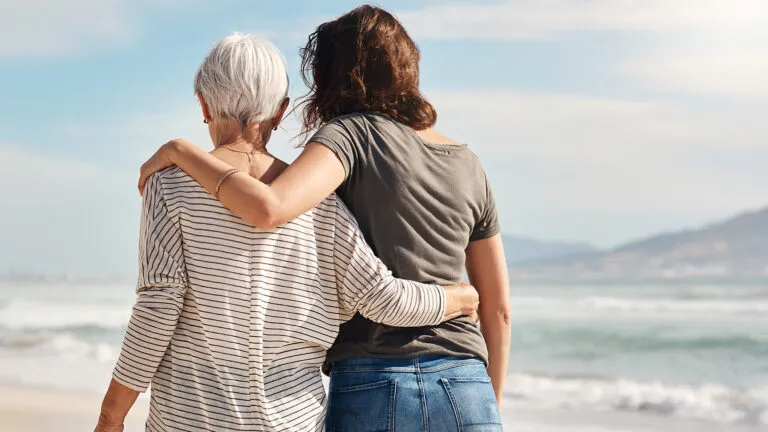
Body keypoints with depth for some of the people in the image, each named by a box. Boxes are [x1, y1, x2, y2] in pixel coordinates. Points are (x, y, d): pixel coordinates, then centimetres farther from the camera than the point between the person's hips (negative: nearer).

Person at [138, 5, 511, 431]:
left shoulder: (352, 133, -4)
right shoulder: (468, 165, 12)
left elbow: (267, 209, -24)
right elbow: (498, 308, 14)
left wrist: (178, 150, -9)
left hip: (372, 394, -4)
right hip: (464, 395, 5)